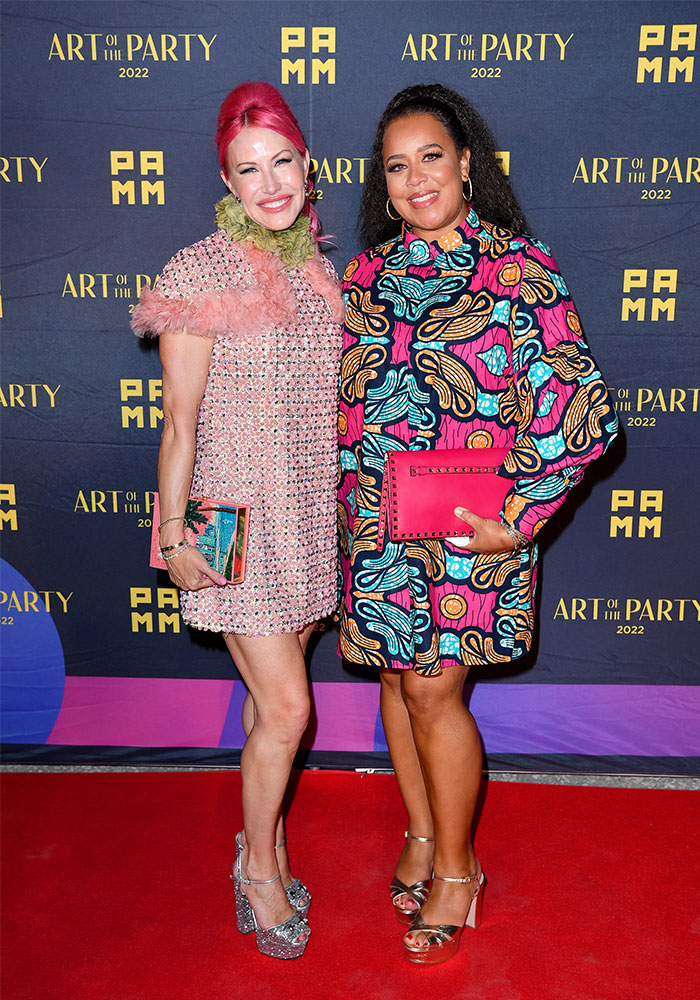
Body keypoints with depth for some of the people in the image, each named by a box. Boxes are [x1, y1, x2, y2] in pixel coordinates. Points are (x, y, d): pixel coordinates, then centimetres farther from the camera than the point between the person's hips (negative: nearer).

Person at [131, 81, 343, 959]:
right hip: (239, 518, -5)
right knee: (285, 706, -2)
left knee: (273, 694, 16)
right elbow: (179, 425, -9)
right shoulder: (202, 275, -10)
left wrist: (346, 509, 17)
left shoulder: (316, 271, 8)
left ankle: (260, 841, 37)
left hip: (311, 515, 6)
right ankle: (259, 864, 23)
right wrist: (174, 536, -10)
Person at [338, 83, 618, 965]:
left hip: (471, 528, -4)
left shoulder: (520, 270, -8)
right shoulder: (367, 275, 7)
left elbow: (576, 406, -10)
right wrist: (348, 492, 8)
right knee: (399, 680, 13)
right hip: (376, 522, 5)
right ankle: (422, 834, 37)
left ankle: (456, 867, 23)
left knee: (433, 690, 0)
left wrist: (515, 519, -15)